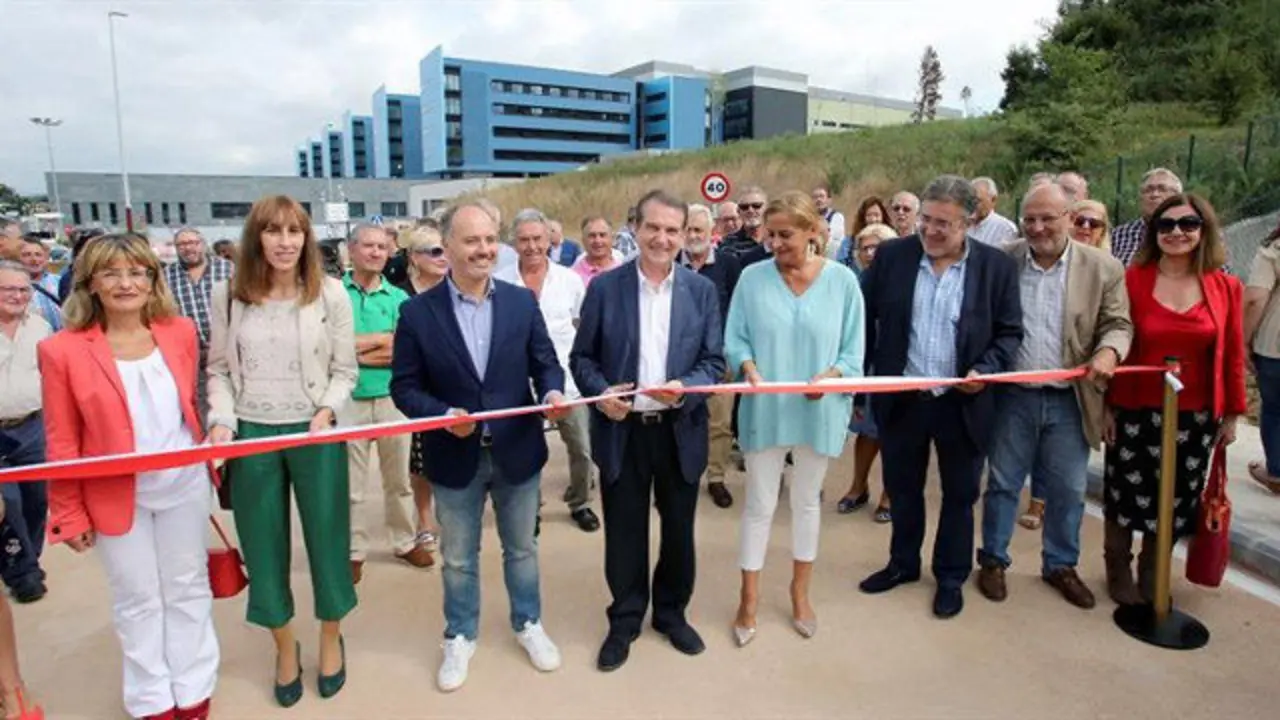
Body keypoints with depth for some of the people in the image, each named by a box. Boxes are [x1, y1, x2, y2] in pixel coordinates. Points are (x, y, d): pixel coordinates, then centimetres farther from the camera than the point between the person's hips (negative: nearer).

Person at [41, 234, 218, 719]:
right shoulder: (63, 350, -13)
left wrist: (212, 448, 6)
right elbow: (62, 445, -7)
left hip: (184, 484, 2)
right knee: (137, 598, 14)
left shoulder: (181, 332, -4)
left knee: (188, 587, 16)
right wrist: (70, 514, -4)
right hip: (117, 495, -2)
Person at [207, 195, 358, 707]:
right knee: (263, 544, 13)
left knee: (326, 536, 10)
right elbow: (218, 369, 4)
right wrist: (222, 420, -10)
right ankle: (285, 647, 34)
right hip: (250, 433, 2)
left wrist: (326, 411, -17)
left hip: (314, 432, -1)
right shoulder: (228, 294, -1)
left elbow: (344, 370, -1)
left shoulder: (330, 293, -5)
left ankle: (331, 638, 34)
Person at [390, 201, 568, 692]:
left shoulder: (522, 301, -3)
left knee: (521, 547, 20)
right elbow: (404, 386, -7)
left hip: (517, 451, 2)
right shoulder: (418, 312, -9)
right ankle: (460, 637, 39)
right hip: (455, 457, -1)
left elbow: (545, 362, 0)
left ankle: (529, 624, 42)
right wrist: (443, 415, -24)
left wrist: (553, 393, -21)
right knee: (458, 557, 17)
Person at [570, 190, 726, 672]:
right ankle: (625, 620, 30)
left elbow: (714, 361, -1)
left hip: (681, 431, 1)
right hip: (622, 430, -1)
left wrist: (685, 389, -21)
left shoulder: (702, 290, 1)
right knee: (624, 532, 11)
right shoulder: (605, 287, -2)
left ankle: (672, 612, 37)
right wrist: (600, 392, -18)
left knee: (679, 529, 15)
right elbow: (582, 357, 1)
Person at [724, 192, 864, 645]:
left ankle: (800, 593, 36)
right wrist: (748, 365, -23)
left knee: (807, 502, 17)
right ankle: (749, 600, 24)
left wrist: (830, 376, -22)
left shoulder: (842, 281, -5)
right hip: (764, 410, -1)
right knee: (759, 505, 7)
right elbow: (734, 339, -3)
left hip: (818, 412, 1)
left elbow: (853, 350, -4)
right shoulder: (753, 278, -5)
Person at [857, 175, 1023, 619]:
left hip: (963, 402, -1)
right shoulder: (892, 255, -3)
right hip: (901, 399, 1)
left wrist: (986, 370, -18)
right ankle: (903, 563, 39)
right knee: (902, 488, 18)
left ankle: (951, 577, 34)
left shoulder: (997, 266, -5)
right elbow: (865, 319, 2)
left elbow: (1010, 331, 0)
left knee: (959, 495, 14)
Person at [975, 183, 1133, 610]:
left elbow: (1118, 324, 1)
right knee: (1003, 484, 12)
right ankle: (993, 560, 28)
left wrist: (1109, 351, -20)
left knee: (1068, 490, 12)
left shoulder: (1103, 268, -2)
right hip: (1012, 396, 0)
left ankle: (1060, 566, 32)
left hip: (1070, 401, 1)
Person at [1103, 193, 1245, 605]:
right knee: (1126, 496, 12)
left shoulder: (1226, 288, -1)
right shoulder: (1132, 280, -9)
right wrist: (1107, 405, -6)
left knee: (1173, 502, 15)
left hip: (1196, 417, 2)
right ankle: (1119, 573, 33)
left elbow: (1232, 355, 4)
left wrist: (1232, 413, 5)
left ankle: (1151, 577, 35)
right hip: (1135, 412, -2)